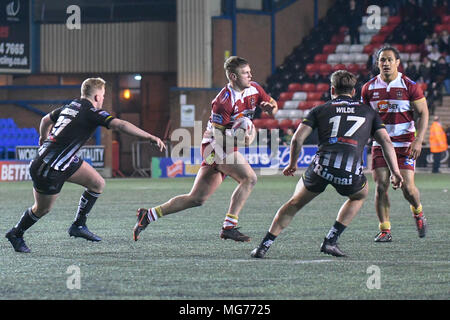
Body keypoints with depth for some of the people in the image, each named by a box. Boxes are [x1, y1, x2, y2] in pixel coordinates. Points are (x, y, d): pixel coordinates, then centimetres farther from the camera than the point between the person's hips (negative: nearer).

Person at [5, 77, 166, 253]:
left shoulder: (70, 106, 8)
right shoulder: (92, 112, -17)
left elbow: (46, 120, 24)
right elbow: (121, 125, -29)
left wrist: (43, 139, 44)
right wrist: (150, 137, -31)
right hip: (49, 169, -9)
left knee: (98, 184, 7)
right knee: (42, 209, 9)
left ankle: (78, 225, 16)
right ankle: (16, 234, 31)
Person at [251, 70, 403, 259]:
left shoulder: (320, 110, 20)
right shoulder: (368, 112, 23)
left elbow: (297, 138, 12)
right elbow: (386, 141, 13)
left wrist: (292, 164, 27)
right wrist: (395, 172, 13)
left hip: (321, 167, 0)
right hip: (351, 171, 0)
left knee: (295, 203, 23)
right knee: (360, 195, 33)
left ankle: (264, 246, 18)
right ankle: (331, 240, 22)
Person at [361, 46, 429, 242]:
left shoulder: (410, 86, -5)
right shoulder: (369, 88, 4)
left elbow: (423, 113, -4)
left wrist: (418, 140, -15)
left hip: (405, 144, -2)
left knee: (407, 186, -8)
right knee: (381, 186, -8)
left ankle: (418, 212, 24)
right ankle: (384, 230, 0)